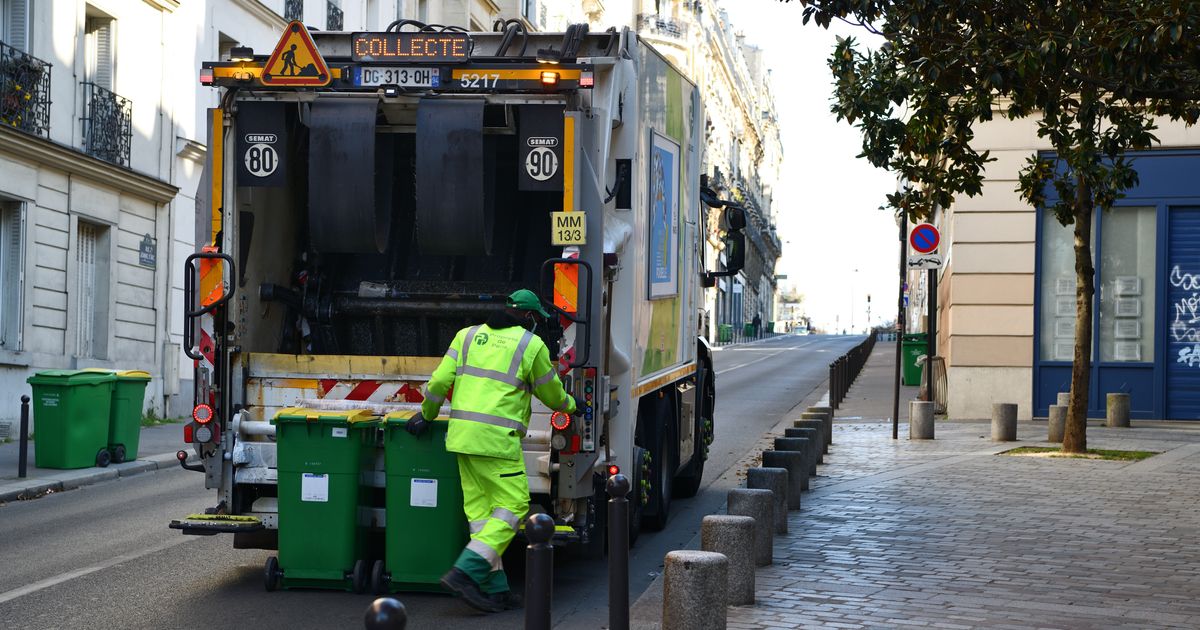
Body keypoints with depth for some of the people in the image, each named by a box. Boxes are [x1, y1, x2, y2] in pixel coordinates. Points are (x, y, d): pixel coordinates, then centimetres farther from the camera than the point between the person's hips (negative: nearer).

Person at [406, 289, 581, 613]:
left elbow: (440, 381, 8)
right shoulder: (532, 346, 1)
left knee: (480, 510, 9)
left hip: (462, 434, 6)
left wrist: (427, 414, 24)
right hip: (497, 439, -6)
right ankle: (465, 573, -13)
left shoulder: (468, 335, 14)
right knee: (512, 506, -2)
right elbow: (552, 394, 13)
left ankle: (494, 589, 10)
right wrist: (571, 405, 34)